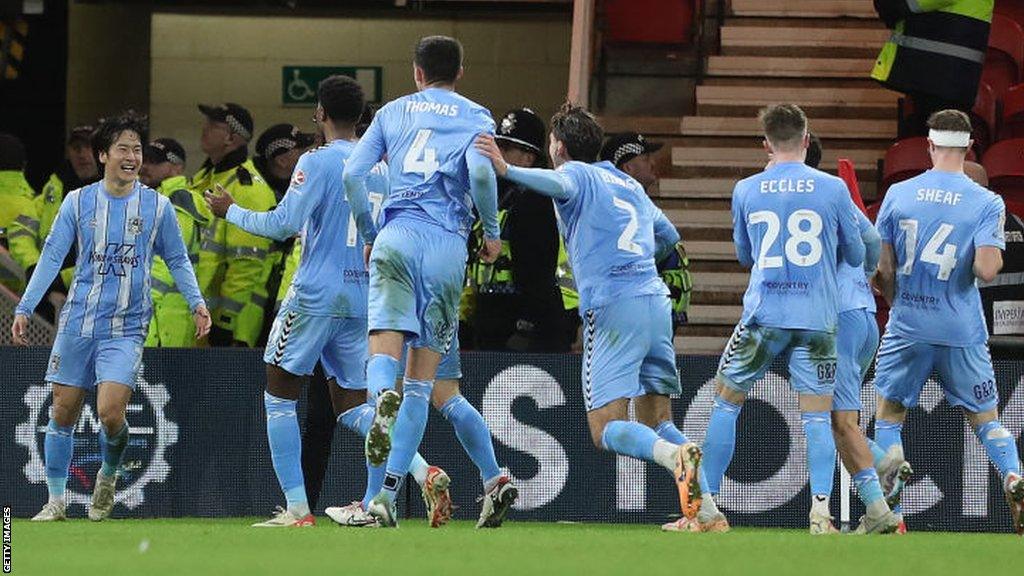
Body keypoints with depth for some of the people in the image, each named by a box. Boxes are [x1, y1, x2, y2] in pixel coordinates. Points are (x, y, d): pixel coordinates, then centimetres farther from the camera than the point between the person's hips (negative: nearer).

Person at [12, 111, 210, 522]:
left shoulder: (157, 206, 3)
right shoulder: (78, 202, 3)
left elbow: (177, 260, 11)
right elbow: (52, 256, 5)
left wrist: (197, 302, -3)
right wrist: (24, 308, 0)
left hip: (126, 329, -1)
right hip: (78, 322, 1)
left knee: (110, 412, -16)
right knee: (63, 412, 2)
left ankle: (109, 474, 15)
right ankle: (56, 500, 15)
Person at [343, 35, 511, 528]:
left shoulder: (393, 111, 16)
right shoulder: (474, 116, 10)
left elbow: (353, 174, 7)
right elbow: (480, 170, -9)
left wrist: (369, 234, 18)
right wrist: (492, 231, 4)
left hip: (396, 237, 0)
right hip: (448, 244, 0)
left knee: (384, 352, -10)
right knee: (422, 379, 4)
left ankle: (383, 397, -49)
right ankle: (389, 493, -1)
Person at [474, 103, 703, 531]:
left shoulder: (576, 173, 5)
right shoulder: (629, 184, 26)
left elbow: (557, 183, -21)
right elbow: (669, 237, 39)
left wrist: (507, 170, -35)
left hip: (613, 306, -7)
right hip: (655, 300, 7)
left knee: (607, 429, -11)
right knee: (656, 423, 13)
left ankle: (677, 458, -38)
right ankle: (707, 505, -6)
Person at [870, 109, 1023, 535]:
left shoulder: (898, 194, -1)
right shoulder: (987, 204, -7)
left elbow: (881, 270, 2)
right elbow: (986, 271, -16)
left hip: (907, 326, 0)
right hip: (962, 332, 0)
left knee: (888, 418, 13)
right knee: (986, 421, 11)